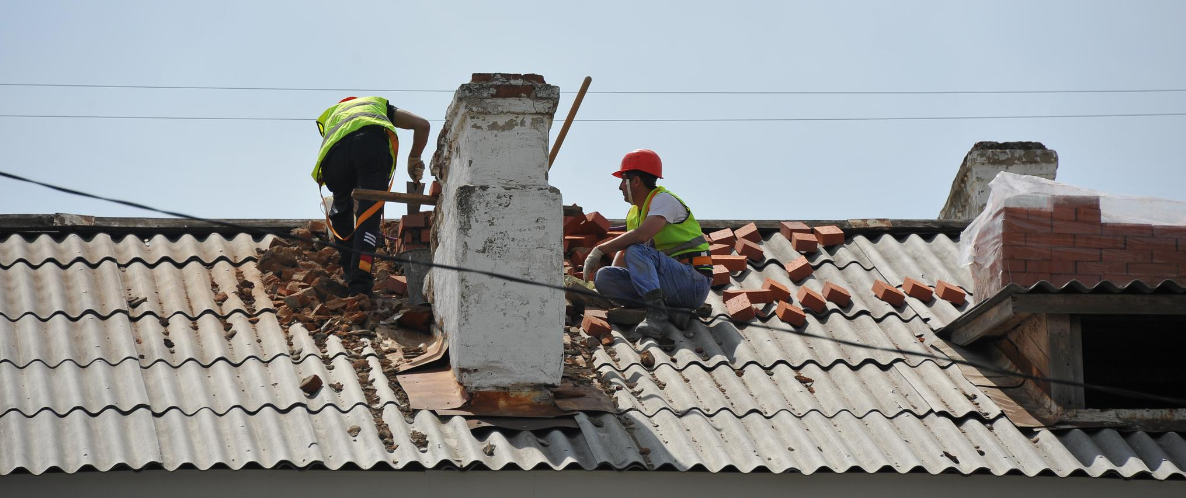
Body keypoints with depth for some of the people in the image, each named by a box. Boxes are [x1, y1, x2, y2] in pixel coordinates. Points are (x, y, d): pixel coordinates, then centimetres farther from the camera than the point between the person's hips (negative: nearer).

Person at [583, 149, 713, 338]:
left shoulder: (663, 200, -10)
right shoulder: (634, 213, 20)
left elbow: (641, 235, -26)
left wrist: (600, 250, -20)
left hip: (694, 283, -9)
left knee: (637, 251, -29)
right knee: (603, 276, -7)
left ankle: (656, 311, -38)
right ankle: (672, 311, -15)